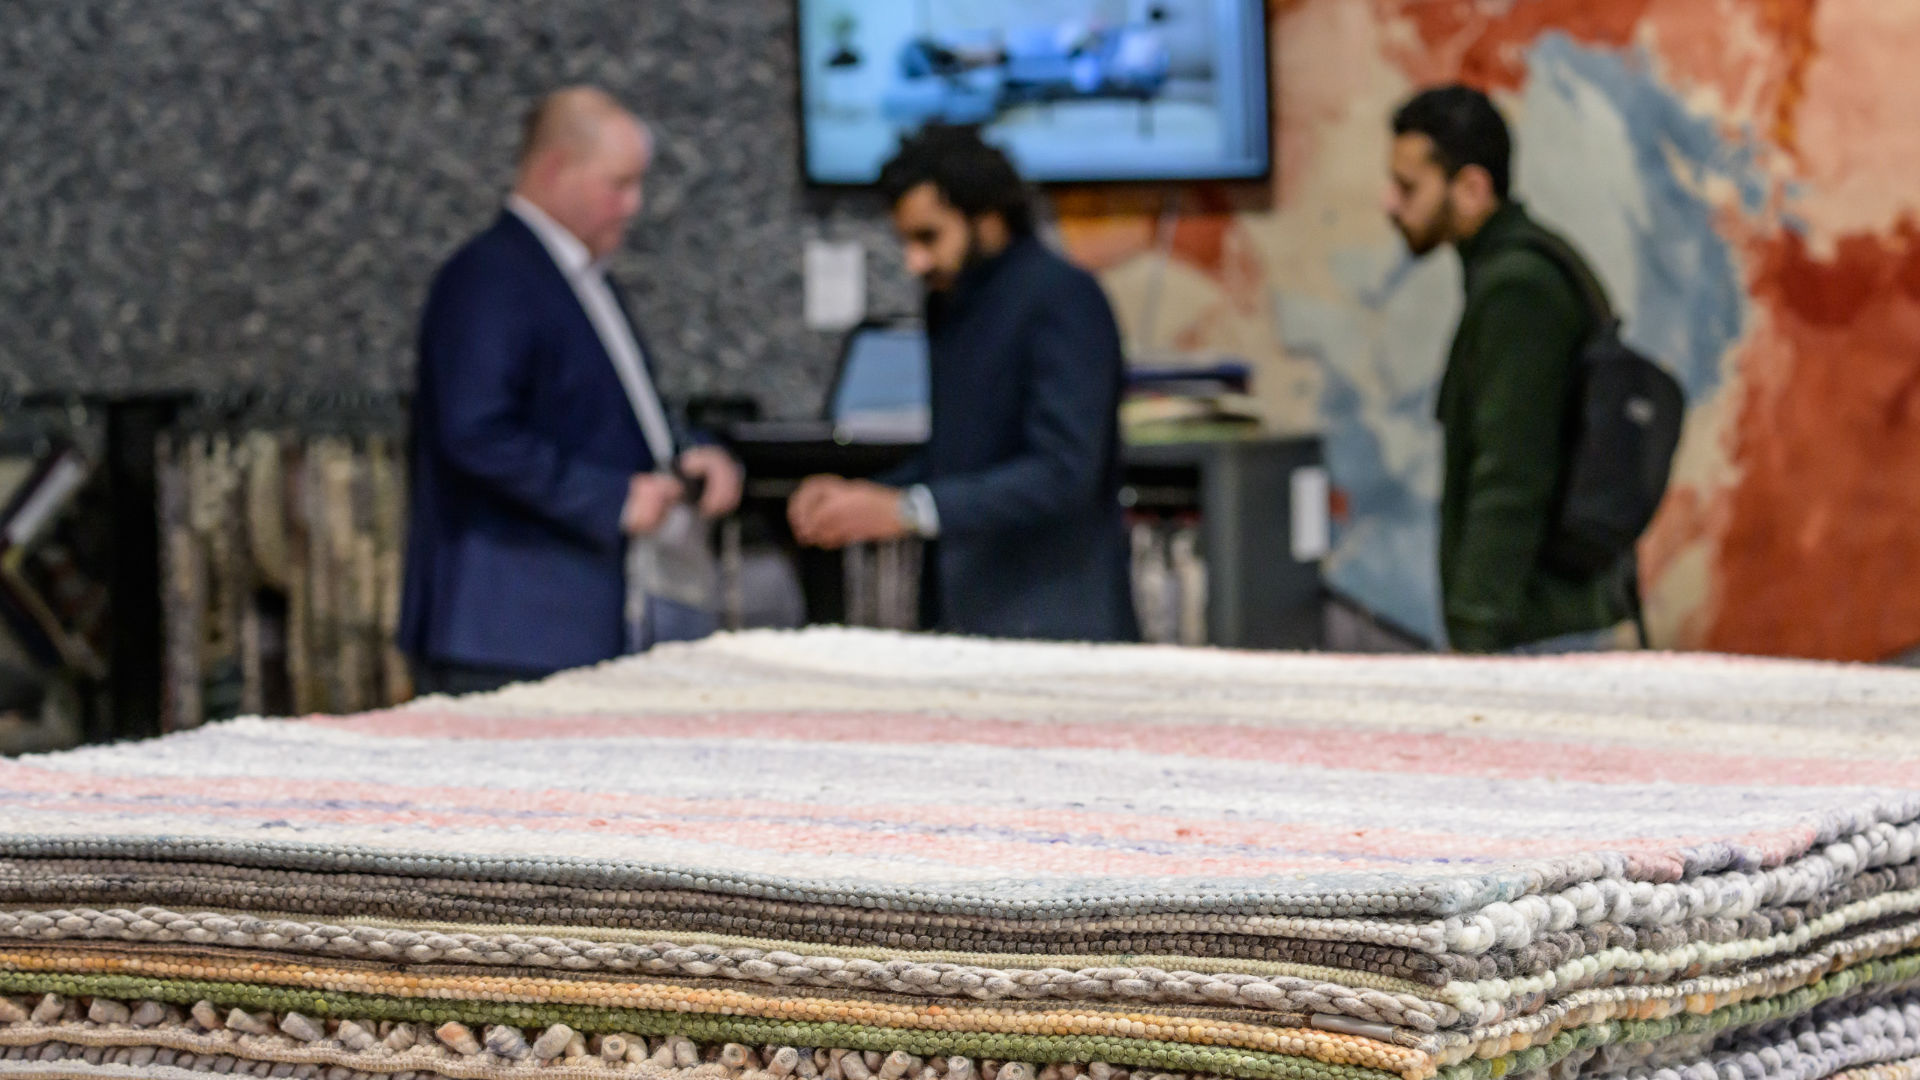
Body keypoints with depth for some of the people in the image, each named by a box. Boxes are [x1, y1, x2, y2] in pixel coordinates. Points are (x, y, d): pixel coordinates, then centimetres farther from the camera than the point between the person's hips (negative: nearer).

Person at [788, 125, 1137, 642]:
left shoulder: (1064, 298, -11)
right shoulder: (949, 304, 15)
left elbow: (1062, 472, -20)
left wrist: (906, 510, -25)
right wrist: (859, 500, 4)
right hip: (961, 620, 7)